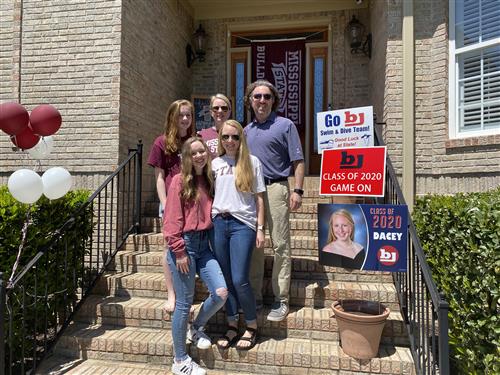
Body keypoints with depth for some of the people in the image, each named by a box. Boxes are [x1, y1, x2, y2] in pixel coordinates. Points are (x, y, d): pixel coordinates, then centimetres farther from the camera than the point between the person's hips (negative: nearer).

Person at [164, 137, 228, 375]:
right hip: (184, 244, -6)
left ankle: (196, 329, 26)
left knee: (221, 293, -5)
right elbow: (172, 219, -10)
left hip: (204, 244, 6)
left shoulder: (209, 180, 12)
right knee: (184, 303, 2)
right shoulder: (180, 180, -6)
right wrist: (179, 251, -14)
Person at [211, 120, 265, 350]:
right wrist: (209, 223, 6)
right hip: (218, 223, 4)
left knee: (239, 280, -7)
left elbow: (259, 198, 3)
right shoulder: (215, 163, 12)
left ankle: (251, 326, 15)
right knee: (225, 280, 8)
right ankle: (232, 326, 24)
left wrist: (260, 229, -2)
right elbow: (210, 194, 14)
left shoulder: (252, 162, 4)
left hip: (243, 224, -3)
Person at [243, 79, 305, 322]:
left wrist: (297, 190, -12)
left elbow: (298, 161, -2)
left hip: (275, 188, -5)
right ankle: (255, 295, 21)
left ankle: (281, 300, 7)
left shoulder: (285, 125, 3)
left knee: (280, 245, -3)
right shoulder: (246, 130, 18)